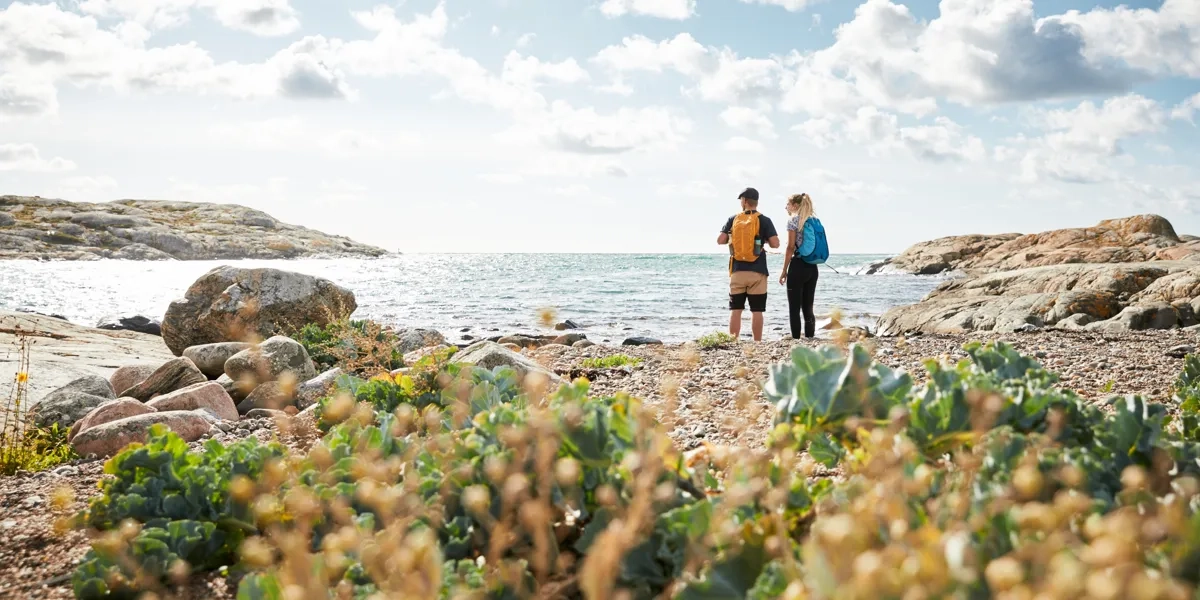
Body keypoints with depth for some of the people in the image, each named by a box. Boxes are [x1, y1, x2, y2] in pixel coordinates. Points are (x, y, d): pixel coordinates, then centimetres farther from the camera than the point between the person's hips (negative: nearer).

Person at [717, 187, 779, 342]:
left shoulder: (733, 219, 4)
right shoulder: (764, 220, -2)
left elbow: (720, 240, 0)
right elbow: (775, 243, -8)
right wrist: (764, 240, 13)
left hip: (737, 271, 1)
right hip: (757, 271, -1)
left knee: (735, 310, 5)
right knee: (756, 311, 3)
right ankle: (757, 343, 3)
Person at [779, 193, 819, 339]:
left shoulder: (794, 220, -6)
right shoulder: (814, 221, 14)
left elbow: (791, 247, -10)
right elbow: (817, 247, 15)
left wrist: (784, 271, -7)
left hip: (798, 266, -7)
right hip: (812, 267, 7)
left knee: (794, 308, -3)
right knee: (808, 307, 9)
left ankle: (796, 340, -6)